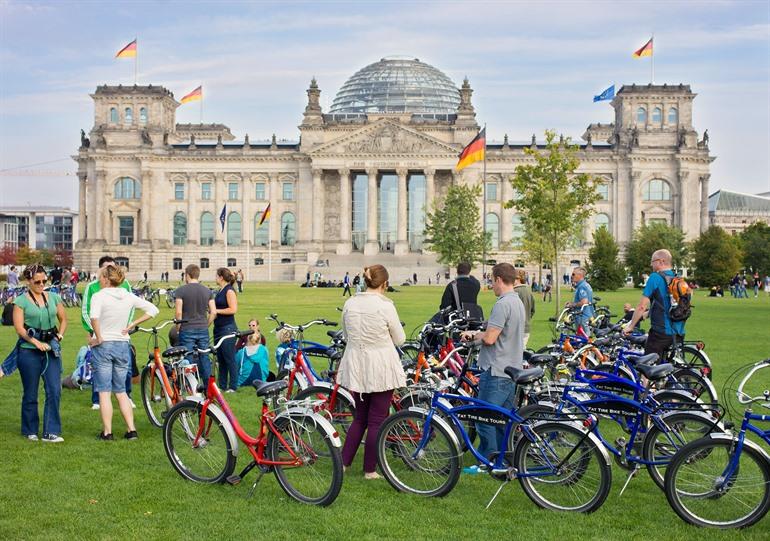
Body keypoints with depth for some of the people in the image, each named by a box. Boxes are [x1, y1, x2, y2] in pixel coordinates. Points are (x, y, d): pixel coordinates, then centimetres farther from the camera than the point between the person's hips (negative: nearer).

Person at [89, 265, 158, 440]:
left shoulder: (99, 296, -11)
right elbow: (153, 309, 5)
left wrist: (99, 338, -18)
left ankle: (107, 432, 5)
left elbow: (94, 317, -30)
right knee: (121, 391, 14)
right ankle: (131, 429, 9)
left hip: (103, 346, -4)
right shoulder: (128, 297, 3)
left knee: (104, 391, 3)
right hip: (123, 345, 5)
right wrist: (132, 325, 4)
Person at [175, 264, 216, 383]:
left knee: (188, 361, 1)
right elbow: (213, 312, 3)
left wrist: (178, 328, 0)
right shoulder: (207, 291, 6)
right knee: (204, 359, 10)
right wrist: (205, 325, 14)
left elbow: (178, 312, -12)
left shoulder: (181, 290, -7)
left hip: (187, 330, -4)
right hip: (203, 330, 4)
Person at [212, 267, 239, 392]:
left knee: (229, 359, -4)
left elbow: (233, 309, -20)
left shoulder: (229, 291, -12)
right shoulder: (221, 291, 16)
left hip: (228, 329, -9)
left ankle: (233, 387, 3)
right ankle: (222, 385, 19)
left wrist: (216, 311, -14)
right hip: (218, 329, 9)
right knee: (220, 359, 12)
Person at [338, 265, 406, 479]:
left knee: (360, 418, 19)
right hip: (381, 367, -5)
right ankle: (370, 470, 12)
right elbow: (399, 339, -3)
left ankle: (343, 462, 17)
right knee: (377, 421, 6)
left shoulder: (350, 303, 0)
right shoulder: (385, 306, -14)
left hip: (356, 366, 5)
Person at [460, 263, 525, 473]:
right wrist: (477, 334, 14)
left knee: (485, 418, -3)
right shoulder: (518, 302, 14)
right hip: (512, 369, 10)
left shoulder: (502, 304, -18)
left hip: (496, 371, -10)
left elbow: (490, 338, -23)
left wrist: (474, 336, -3)